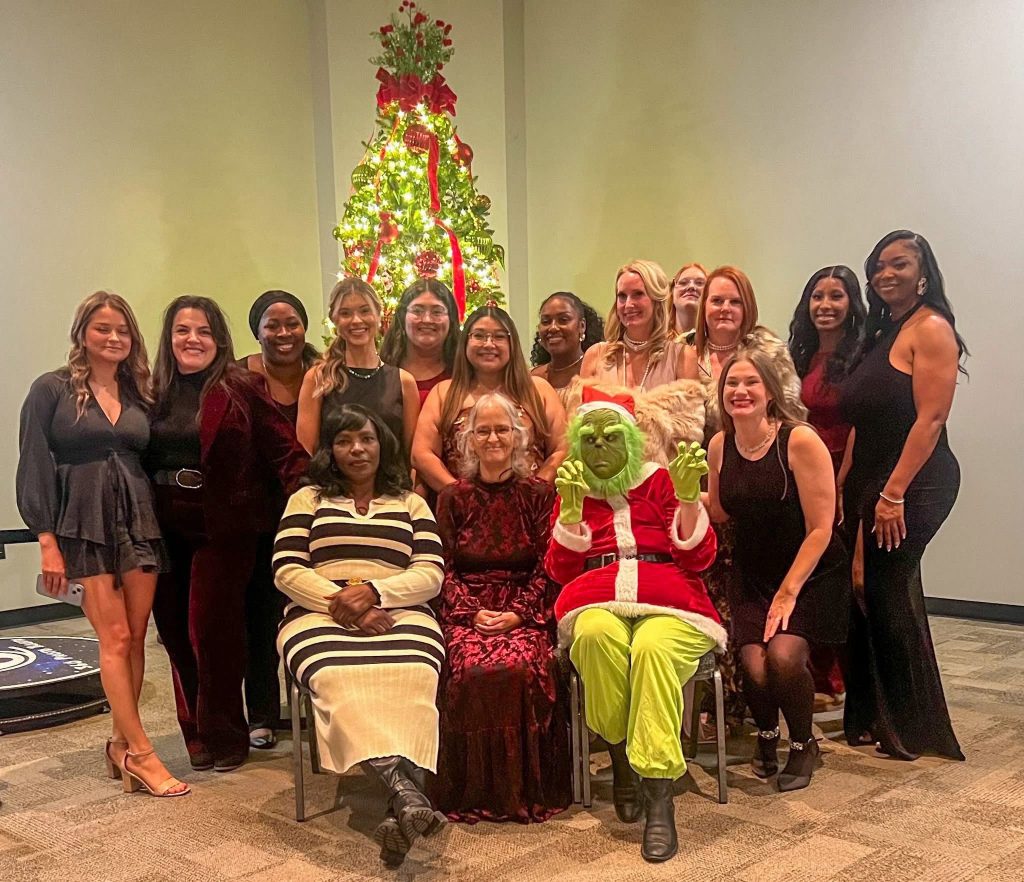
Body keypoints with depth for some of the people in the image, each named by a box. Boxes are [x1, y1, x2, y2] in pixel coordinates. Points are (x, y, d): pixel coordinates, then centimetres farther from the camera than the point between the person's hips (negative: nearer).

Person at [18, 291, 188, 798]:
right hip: (84, 524, -4)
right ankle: (140, 753, -2)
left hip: (139, 521, 4)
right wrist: (47, 540, -11)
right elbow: (34, 467, -5)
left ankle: (121, 743, 15)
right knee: (115, 637, -6)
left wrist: (153, 520, 5)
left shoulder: (138, 393, 12)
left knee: (135, 636, 3)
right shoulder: (52, 389, -1)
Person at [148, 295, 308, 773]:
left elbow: (284, 449, -9)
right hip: (166, 528, 5)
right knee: (176, 631, 9)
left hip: (222, 526, -4)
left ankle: (223, 734, 15)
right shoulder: (155, 391, 8)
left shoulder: (242, 387, -5)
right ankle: (196, 731, 25)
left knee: (212, 629, -3)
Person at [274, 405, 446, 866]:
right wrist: (343, 604, -8)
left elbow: (431, 574, 9)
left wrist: (373, 591, -9)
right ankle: (405, 789, -50)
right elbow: (287, 571, 8)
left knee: (410, 676, -35)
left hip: (399, 614, 1)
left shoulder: (411, 505, 23)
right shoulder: (307, 499, 21)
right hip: (320, 614, 0)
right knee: (338, 677, -36)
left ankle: (400, 807, -48)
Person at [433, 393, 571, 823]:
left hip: (525, 612, -1)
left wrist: (519, 614, -12)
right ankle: (474, 792, -15)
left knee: (523, 667, -31)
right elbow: (445, 569, 6)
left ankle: (526, 791, -15)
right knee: (474, 669, -30)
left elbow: (548, 568, 2)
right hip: (467, 611, 1)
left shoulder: (538, 494, 8)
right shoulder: (453, 497, 12)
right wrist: (472, 613, -10)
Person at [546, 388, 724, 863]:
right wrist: (570, 509, -5)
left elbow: (699, 558, 7)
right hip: (599, 602, 1)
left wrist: (688, 497, -8)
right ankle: (621, 757, -16)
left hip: (668, 599, -1)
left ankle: (659, 798, -36)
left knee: (653, 645, -37)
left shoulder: (660, 481, 16)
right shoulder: (572, 494, 20)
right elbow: (561, 571, 9)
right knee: (597, 632, -37)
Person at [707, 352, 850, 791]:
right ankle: (766, 734, 19)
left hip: (810, 573, -4)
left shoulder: (800, 440, -17)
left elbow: (820, 528, -16)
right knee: (755, 668, -17)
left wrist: (788, 592, -18)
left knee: (783, 657, -26)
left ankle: (803, 744, 6)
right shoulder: (720, 446, -1)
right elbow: (718, 512, 14)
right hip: (751, 574, 4)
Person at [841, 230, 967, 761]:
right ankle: (872, 717, 21)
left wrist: (894, 493, -20)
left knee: (888, 593, -4)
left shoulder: (931, 328, -9)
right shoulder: (881, 333, 17)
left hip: (915, 483, -8)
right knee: (874, 593, 9)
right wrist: (845, 486, 10)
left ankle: (912, 729, 11)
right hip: (871, 481, 8)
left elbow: (930, 418, -17)